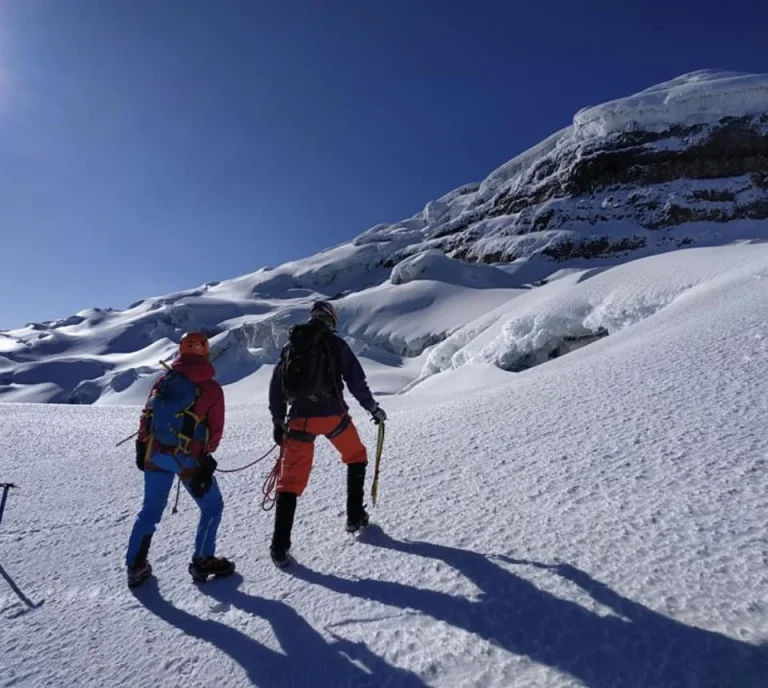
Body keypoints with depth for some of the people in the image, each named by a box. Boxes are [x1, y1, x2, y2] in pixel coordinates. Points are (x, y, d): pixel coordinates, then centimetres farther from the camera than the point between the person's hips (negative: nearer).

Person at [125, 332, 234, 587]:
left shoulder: (164, 380, 2)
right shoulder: (211, 388, -8)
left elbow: (146, 415, 8)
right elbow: (216, 429, -5)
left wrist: (142, 447, 18)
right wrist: (206, 456, 8)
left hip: (155, 455, 5)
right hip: (189, 459, -4)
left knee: (150, 510, 21)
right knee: (212, 507, 14)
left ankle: (136, 567, 26)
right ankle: (202, 562, 18)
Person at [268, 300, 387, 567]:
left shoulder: (290, 346, 12)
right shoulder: (335, 343, 0)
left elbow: (276, 387, 12)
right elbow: (355, 380, -3)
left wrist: (278, 422, 19)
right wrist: (373, 408, 8)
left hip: (300, 417, 3)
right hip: (332, 414, -2)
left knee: (291, 478, 7)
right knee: (356, 456, 23)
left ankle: (280, 547, 4)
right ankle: (355, 516, 27)